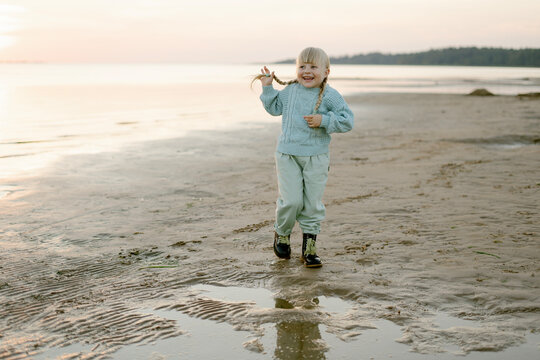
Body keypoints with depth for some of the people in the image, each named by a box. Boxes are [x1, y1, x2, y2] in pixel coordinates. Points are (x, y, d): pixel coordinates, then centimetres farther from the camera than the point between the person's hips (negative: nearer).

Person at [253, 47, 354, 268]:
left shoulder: (330, 96, -6)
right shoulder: (290, 91, 5)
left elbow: (347, 121, -9)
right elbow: (274, 108, 22)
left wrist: (323, 120, -20)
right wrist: (267, 88, 11)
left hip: (316, 157, -1)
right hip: (287, 155, 1)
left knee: (313, 203, 4)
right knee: (291, 200, -5)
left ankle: (309, 246, 17)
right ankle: (282, 234, 22)